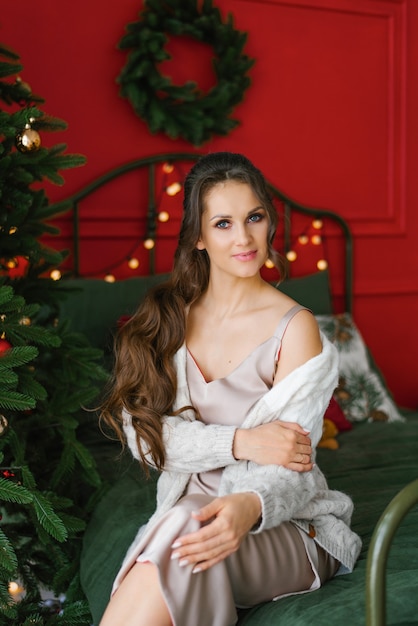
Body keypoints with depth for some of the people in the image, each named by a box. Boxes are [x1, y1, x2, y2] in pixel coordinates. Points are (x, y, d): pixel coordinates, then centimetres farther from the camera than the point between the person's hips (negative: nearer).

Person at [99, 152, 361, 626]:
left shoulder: (294, 327, -9)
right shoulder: (168, 316, 4)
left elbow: (290, 469, -14)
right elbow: (143, 431, -4)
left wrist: (250, 507, -37)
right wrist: (239, 442, -20)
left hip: (284, 529, -2)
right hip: (187, 508, 3)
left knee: (182, 524, -33)